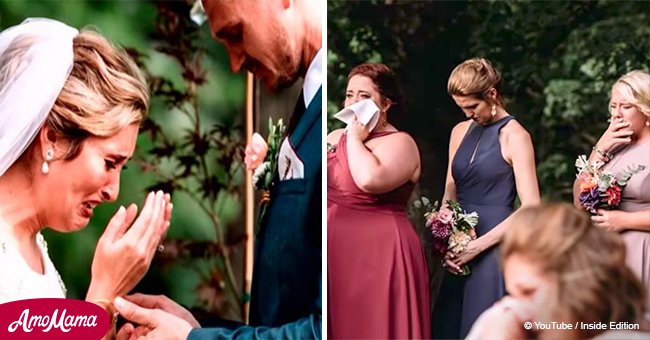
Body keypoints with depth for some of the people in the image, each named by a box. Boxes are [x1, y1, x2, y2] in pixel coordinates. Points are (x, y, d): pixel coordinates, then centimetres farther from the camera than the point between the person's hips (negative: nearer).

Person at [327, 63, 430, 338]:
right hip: (336, 251, 7)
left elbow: (370, 180, -26)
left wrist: (354, 137, -13)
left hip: (379, 253, -7)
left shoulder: (399, 143, -7)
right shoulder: (335, 136, 15)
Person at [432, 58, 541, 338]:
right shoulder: (460, 132, 12)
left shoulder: (514, 136, -8)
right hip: (460, 252, 6)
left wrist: (478, 246, -14)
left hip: (494, 250, -6)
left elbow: (530, 209, -12)